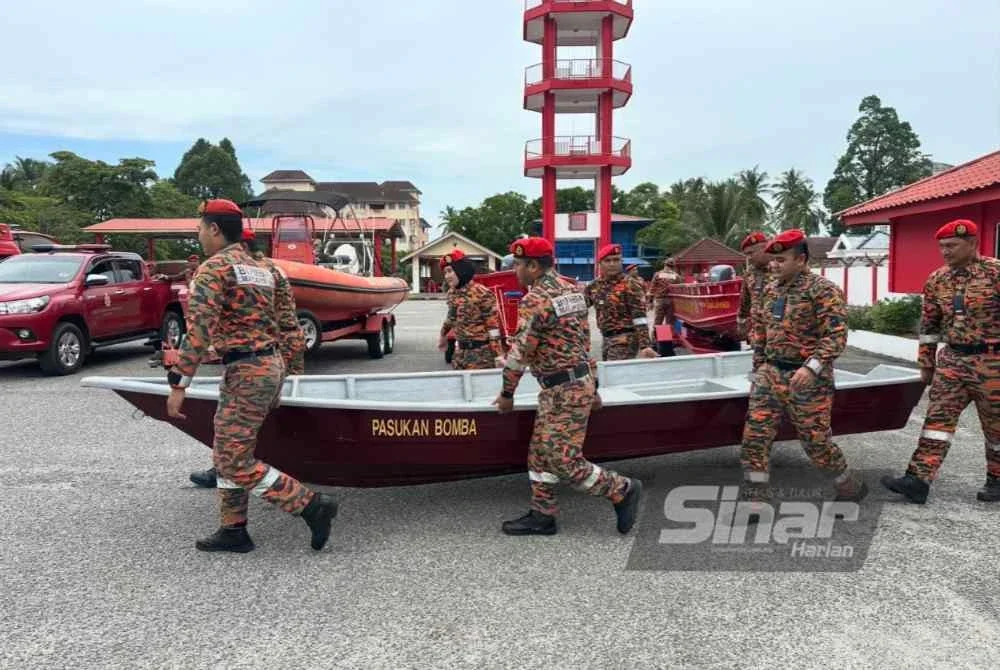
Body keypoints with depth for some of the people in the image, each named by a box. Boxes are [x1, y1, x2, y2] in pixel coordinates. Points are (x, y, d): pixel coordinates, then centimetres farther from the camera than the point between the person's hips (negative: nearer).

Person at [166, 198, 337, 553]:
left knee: (236, 462, -2)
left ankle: (312, 505, -2)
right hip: (271, 363, 9)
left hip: (246, 371, -9)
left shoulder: (213, 268, -10)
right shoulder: (261, 269, 16)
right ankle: (233, 530, 23)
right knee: (227, 452, 17)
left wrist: (178, 384, -17)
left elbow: (199, 329, -19)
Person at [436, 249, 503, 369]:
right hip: (461, 351, 8)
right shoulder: (452, 293, 8)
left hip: (481, 352, -8)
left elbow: (493, 326, -16)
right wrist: (443, 336, 39)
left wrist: (498, 355, -19)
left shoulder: (482, 294, -16)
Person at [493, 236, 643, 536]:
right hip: (579, 380, 10)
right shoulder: (570, 288, 11)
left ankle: (623, 489, 9)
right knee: (541, 452, 13)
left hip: (564, 390, -10)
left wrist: (507, 393, -4)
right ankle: (542, 516, 19)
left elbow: (520, 350, -16)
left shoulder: (535, 299, -17)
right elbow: (584, 338, 15)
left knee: (562, 459, -3)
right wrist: (591, 385, 20)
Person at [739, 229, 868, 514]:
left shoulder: (824, 290, -11)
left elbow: (836, 336, -18)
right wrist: (759, 366, 16)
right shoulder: (770, 289, 10)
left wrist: (812, 367, -28)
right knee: (754, 436, -1)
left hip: (806, 378, -6)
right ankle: (754, 502, 7)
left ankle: (851, 489, 31)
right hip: (770, 373, 6)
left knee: (816, 441, 4)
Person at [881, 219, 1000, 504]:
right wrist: (926, 363, 12)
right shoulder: (936, 280, 5)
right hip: (951, 360, 4)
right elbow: (929, 324, 12)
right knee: (938, 418, -3)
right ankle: (919, 480, -7)